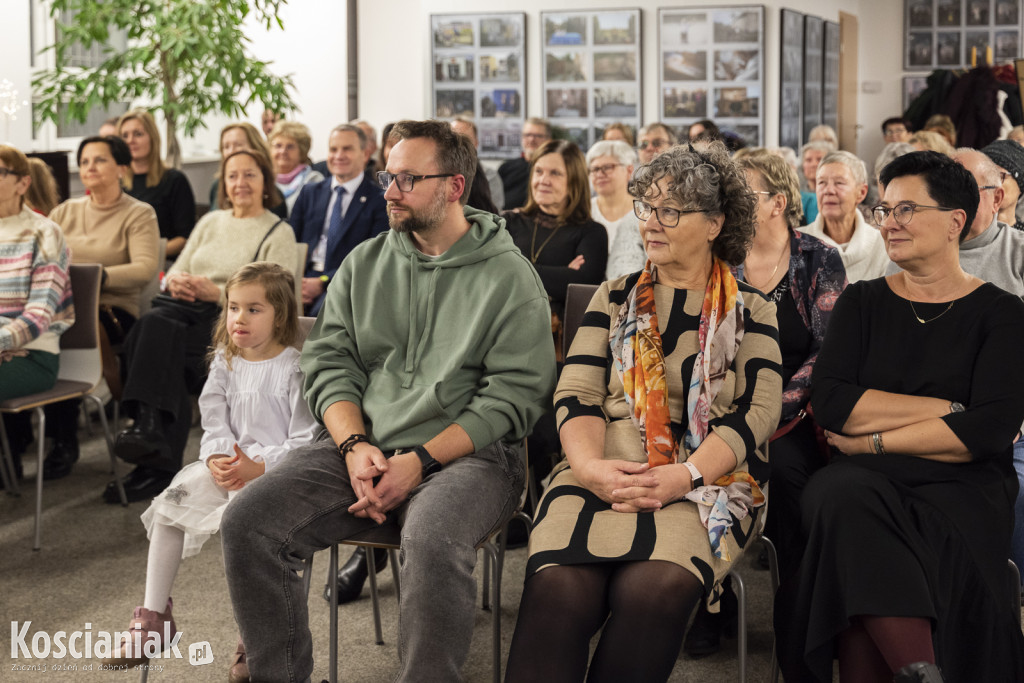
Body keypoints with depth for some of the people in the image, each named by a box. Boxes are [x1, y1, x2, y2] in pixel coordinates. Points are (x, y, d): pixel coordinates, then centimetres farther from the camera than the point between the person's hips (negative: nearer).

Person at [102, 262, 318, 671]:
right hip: (230, 468, 7)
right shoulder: (224, 365, 11)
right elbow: (215, 425, 8)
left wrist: (257, 468, -23)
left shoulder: (294, 369, -8)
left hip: (279, 469, -7)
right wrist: (218, 459, -13)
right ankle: (154, 616, 0)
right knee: (169, 504, -8)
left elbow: (307, 441, -13)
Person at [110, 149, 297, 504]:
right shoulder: (211, 222, 25)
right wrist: (174, 282, -5)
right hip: (185, 311, 5)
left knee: (156, 332, -32)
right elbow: (177, 269, 21)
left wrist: (216, 292, -17)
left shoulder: (279, 233, 5)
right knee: (152, 324, -31)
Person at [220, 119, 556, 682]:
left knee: (432, 542, -38)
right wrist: (356, 446, -8)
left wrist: (419, 461, -15)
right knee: (247, 521, -18)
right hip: (360, 446, 5)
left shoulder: (508, 276, 1)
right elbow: (328, 362, 11)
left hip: (464, 452, -4)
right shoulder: (363, 264, 16)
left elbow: (513, 394, -7)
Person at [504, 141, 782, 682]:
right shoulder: (615, 297, 22)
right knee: (558, 586, -32)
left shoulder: (750, 310, 16)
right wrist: (589, 465, -12)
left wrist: (683, 476, -14)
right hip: (605, 470, 2)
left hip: (706, 478, -1)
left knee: (654, 588, -35)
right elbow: (576, 394, 11)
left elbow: (756, 410, 2)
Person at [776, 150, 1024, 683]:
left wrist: (874, 440, -7)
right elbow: (829, 403, -1)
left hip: (962, 486, -2)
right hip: (866, 480, 2)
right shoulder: (862, 303, 15)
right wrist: (946, 408, -7)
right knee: (842, 497, -35)